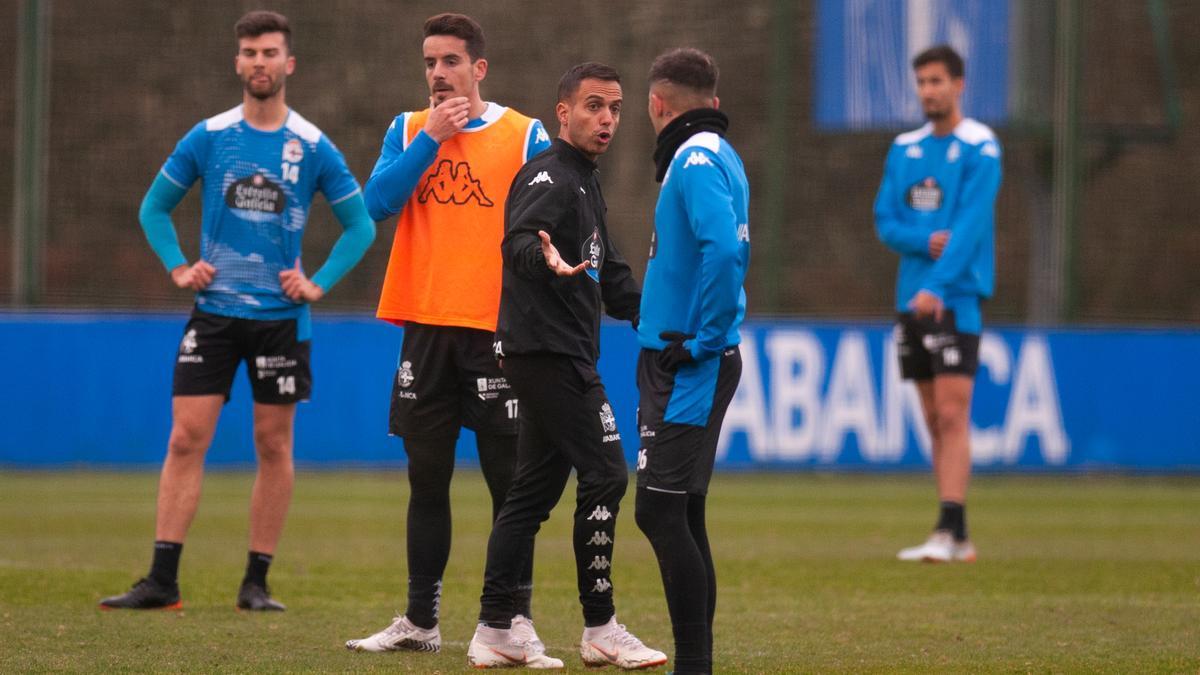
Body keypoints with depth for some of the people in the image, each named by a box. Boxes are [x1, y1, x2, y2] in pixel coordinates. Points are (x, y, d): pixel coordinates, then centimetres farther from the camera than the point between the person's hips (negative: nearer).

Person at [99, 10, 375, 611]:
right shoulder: (207, 138, 2)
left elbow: (360, 224, 7)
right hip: (214, 312, 0)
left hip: (280, 316, 0)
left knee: (274, 445, 3)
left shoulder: (313, 147, 0)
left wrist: (319, 284, -3)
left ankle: (257, 581, 11)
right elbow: (154, 207, 13)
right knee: (186, 439, -6)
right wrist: (178, 268, 1)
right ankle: (162, 580, -6)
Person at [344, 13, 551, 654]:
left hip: (498, 330, -3)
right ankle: (420, 621, 14)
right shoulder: (408, 131, 9)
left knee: (508, 480, -1)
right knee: (426, 480, 8)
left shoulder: (525, 137, 1)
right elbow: (378, 200, -5)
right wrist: (431, 137, -10)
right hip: (425, 328, 3)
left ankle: (517, 618, 5)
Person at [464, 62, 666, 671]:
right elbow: (517, 239, -31)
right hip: (548, 348, -10)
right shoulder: (549, 176, -11)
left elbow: (608, 273, 32)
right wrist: (545, 259, -51)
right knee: (604, 474, -11)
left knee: (535, 489, 9)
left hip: (565, 356, 10)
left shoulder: (585, 183, 21)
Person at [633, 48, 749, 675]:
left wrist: (702, 343, -20)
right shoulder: (715, 155, 16)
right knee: (679, 516, 12)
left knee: (660, 511, -11)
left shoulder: (697, 159, -14)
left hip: (688, 369, -10)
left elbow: (723, 250, -28)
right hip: (680, 362, 10)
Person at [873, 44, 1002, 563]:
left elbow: (971, 224, -15)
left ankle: (949, 533, -18)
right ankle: (959, 539, 12)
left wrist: (939, 286, -25)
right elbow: (885, 223, 10)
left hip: (956, 299, -7)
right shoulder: (904, 150, 13)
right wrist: (926, 240, -11)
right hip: (912, 300, 7)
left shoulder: (979, 148, -6)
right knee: (935, 420, 8)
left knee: (952, 416, -13)